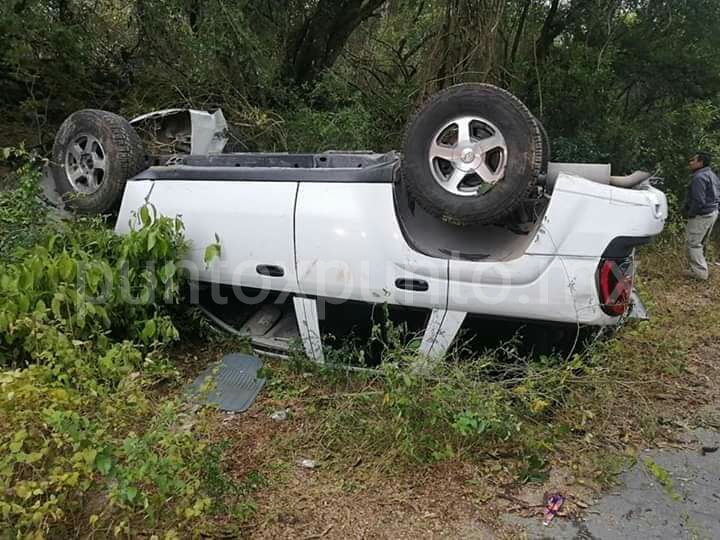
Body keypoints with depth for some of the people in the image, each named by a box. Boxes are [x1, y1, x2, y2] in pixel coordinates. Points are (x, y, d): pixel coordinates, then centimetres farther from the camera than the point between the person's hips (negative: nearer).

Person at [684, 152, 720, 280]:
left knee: (693, 244, -4)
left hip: (701, 215, -10)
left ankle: (700, 273, -3)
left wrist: (690, 213, -14)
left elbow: (699, 201, -26)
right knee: (700, 243, 20)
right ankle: (701, 269, 29)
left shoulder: (699, 177, -21)